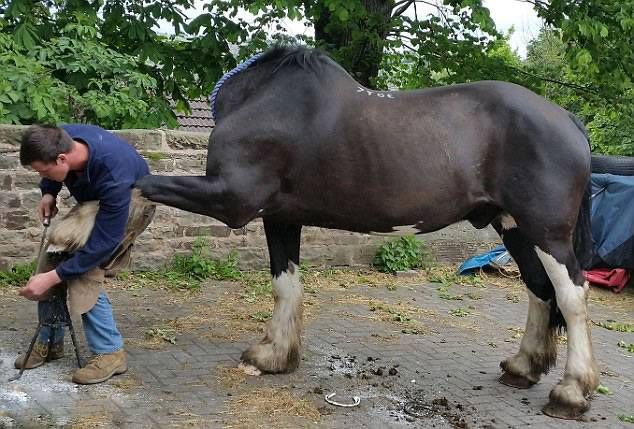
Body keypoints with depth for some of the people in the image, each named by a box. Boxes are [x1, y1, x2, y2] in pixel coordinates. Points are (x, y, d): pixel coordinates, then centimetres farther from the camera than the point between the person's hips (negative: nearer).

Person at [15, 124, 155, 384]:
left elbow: (103, 242, -36)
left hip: (130, 200, -7)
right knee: (50, 258, -3)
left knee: (85, 274, -22)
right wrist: (48, 192, -13)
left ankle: (110, 353, -9)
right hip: (92, 201, 7)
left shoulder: (113, 175, -43)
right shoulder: (61, 138, -24)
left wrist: (52, 277, -34)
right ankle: (50, 342, 12)